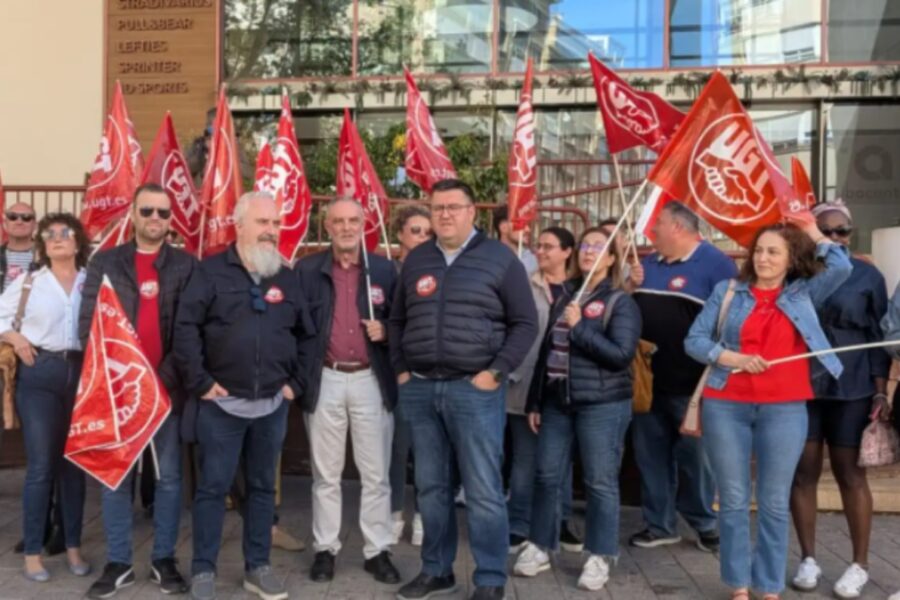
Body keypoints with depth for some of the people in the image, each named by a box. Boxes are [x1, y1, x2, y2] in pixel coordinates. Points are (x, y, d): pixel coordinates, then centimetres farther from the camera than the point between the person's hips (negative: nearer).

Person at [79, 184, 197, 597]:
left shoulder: (186, 265, 5)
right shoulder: (105, 262, 8)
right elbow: (87, 322, 2)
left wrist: (166, 375, -12)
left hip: (167, 387, -1)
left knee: (169, 478, 7)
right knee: (114, 477, 7)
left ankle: (164, 560, 19)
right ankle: (118, 563, 19)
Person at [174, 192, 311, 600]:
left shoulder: (287, 278, 10)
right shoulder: (211, 271, -2)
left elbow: (305, 334, 15)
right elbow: (186, 327, -8)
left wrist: (296, 382, 8)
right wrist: (199, 382, -11)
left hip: (273, 404, 4)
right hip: (221, 402, -3)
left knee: (263, 486, 12)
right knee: (213, 487, 3)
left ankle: (257, 567, 24)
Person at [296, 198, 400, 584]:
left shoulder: (384, 270, 5)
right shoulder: (307, 270, 3)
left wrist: (385, 332, -11)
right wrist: (299, 373, -6)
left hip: (371, 380, 1)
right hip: (325, 381, 0)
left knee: (375, 474, 6)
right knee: (325, 474, 10)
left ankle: (378, 550, 18)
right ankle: (325, 549, 22)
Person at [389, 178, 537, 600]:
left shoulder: (499, 258, 0)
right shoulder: (416, 259, 13)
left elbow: (525, 323, -1)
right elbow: (397, 320, 20)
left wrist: (496, 373, -9)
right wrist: (400, 369, 9)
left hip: (474, 389, -4)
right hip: (419, 389, 5)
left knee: (483, 492, -1)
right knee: (431, 487, 13)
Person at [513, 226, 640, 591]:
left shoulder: (620, 302, -4)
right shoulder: (566, 296, 12)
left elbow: (622, 354, -15)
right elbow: (547, 349, 14)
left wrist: (579, 327, -16)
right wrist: (535, 401, 13)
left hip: (602, 405, -5)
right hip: (557, 402, 5)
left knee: (600, 482, 1)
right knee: (546, 476, 8)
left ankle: (600, 557, 14)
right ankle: (539, 547, 21)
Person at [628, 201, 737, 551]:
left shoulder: (715, 263, -8)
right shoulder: (648, 263, 13)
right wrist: (631, 287, 1)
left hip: (690, 382, -7)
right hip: (649, 379, 7)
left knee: (693, 456, 5)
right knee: (650, 454, 12)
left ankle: (705, 524, 23)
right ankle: (659, 524, 24)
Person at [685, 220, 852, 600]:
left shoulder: (805, 294, 9)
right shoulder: (727, 292, 8)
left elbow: (841, 268, -8)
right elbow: (694, 340, 4)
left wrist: (814, 235, 7)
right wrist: (734, 358, -11)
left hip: (784, 410, 0)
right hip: (726, 407, 0)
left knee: (775, 504, 5)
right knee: (733, 501, 6)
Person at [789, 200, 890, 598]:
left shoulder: (867, 276, 1)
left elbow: (878, 336, 2)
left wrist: (880, 392, -4)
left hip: (850, 390, -1)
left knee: (850, 474, 5)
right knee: (803, 472, 6)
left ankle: (860, 564, 18)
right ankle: (808, 559, 19)